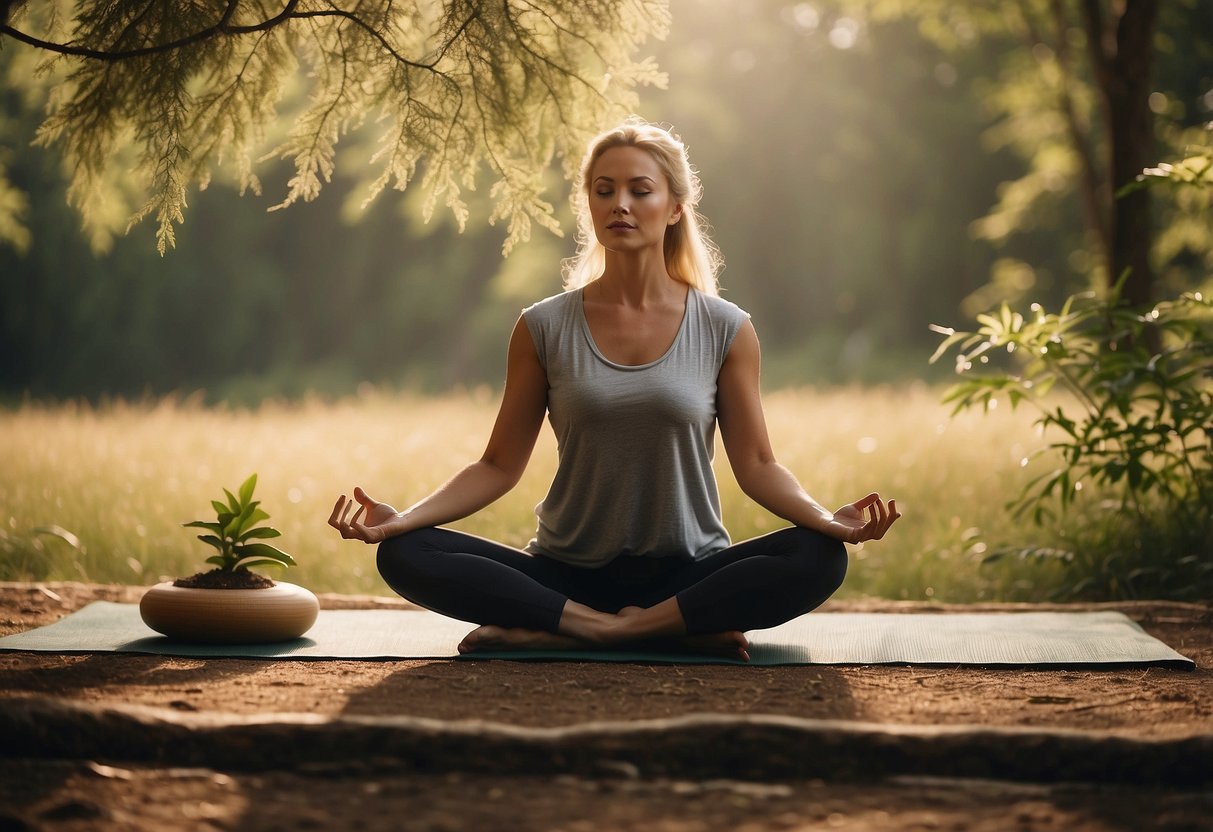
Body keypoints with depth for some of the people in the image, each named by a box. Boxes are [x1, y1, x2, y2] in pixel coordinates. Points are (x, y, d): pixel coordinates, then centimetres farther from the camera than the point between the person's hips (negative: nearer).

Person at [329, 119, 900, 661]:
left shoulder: (724, 331, 1)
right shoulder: (544, 329, 2)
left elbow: (756, 465, 1)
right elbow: (499, 465, 3)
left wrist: (828, 519, -18)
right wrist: (403, 517, -12)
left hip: (688, 572, 0)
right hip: (569, 572, 0)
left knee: (820, 559, -30)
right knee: (405, 555, -24)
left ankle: (546, 631, -26)